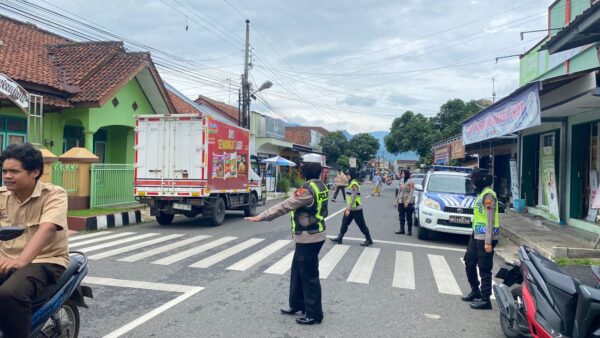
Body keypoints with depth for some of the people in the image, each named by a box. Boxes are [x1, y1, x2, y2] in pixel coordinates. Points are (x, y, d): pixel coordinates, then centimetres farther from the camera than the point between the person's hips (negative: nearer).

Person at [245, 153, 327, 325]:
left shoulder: (308, 190, -22)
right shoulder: (320, 186, 8)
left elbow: (284, 206, -24)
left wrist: (261, 217, -21)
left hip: (308, 238, -10)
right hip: (314, 235, 10)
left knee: (309, 275, 0)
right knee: (298, 270, 20)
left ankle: (314, 314, 11)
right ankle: (297, 304, 32)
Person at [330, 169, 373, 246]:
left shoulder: (354, 185, -19)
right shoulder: (351, 184, 11)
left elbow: (353, 198, -23)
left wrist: (348, 209, -23)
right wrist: (347, 208, 21)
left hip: (356, 209, -10)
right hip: (351, 209, 10)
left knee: (362, 225, 1)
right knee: (344, 223, 12)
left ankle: (369, 240, 12)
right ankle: (339, 238, 19)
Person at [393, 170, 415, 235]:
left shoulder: (410, 182, -8)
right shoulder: (401, 181, 13)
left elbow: (411, 193, -13)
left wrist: (407, 202, -20)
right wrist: (396, 201, 15)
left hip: (408, 202, -7)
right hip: (401, 202, 7)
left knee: (408, 217, 0)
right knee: (401, 217, 8)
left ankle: (409, 230, 6)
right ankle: (402, 230, 15)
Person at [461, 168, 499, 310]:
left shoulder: (488, 195, -16)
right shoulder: (481, 194, 14)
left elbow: (490, 220, -20)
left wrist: (488, 242, -22)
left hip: (484, 238, -10)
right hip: (476, 235, 10)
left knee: (484, 269, -3)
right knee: (469, 262, 18)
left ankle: (485, 300, 6)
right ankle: (475, 291, 31)